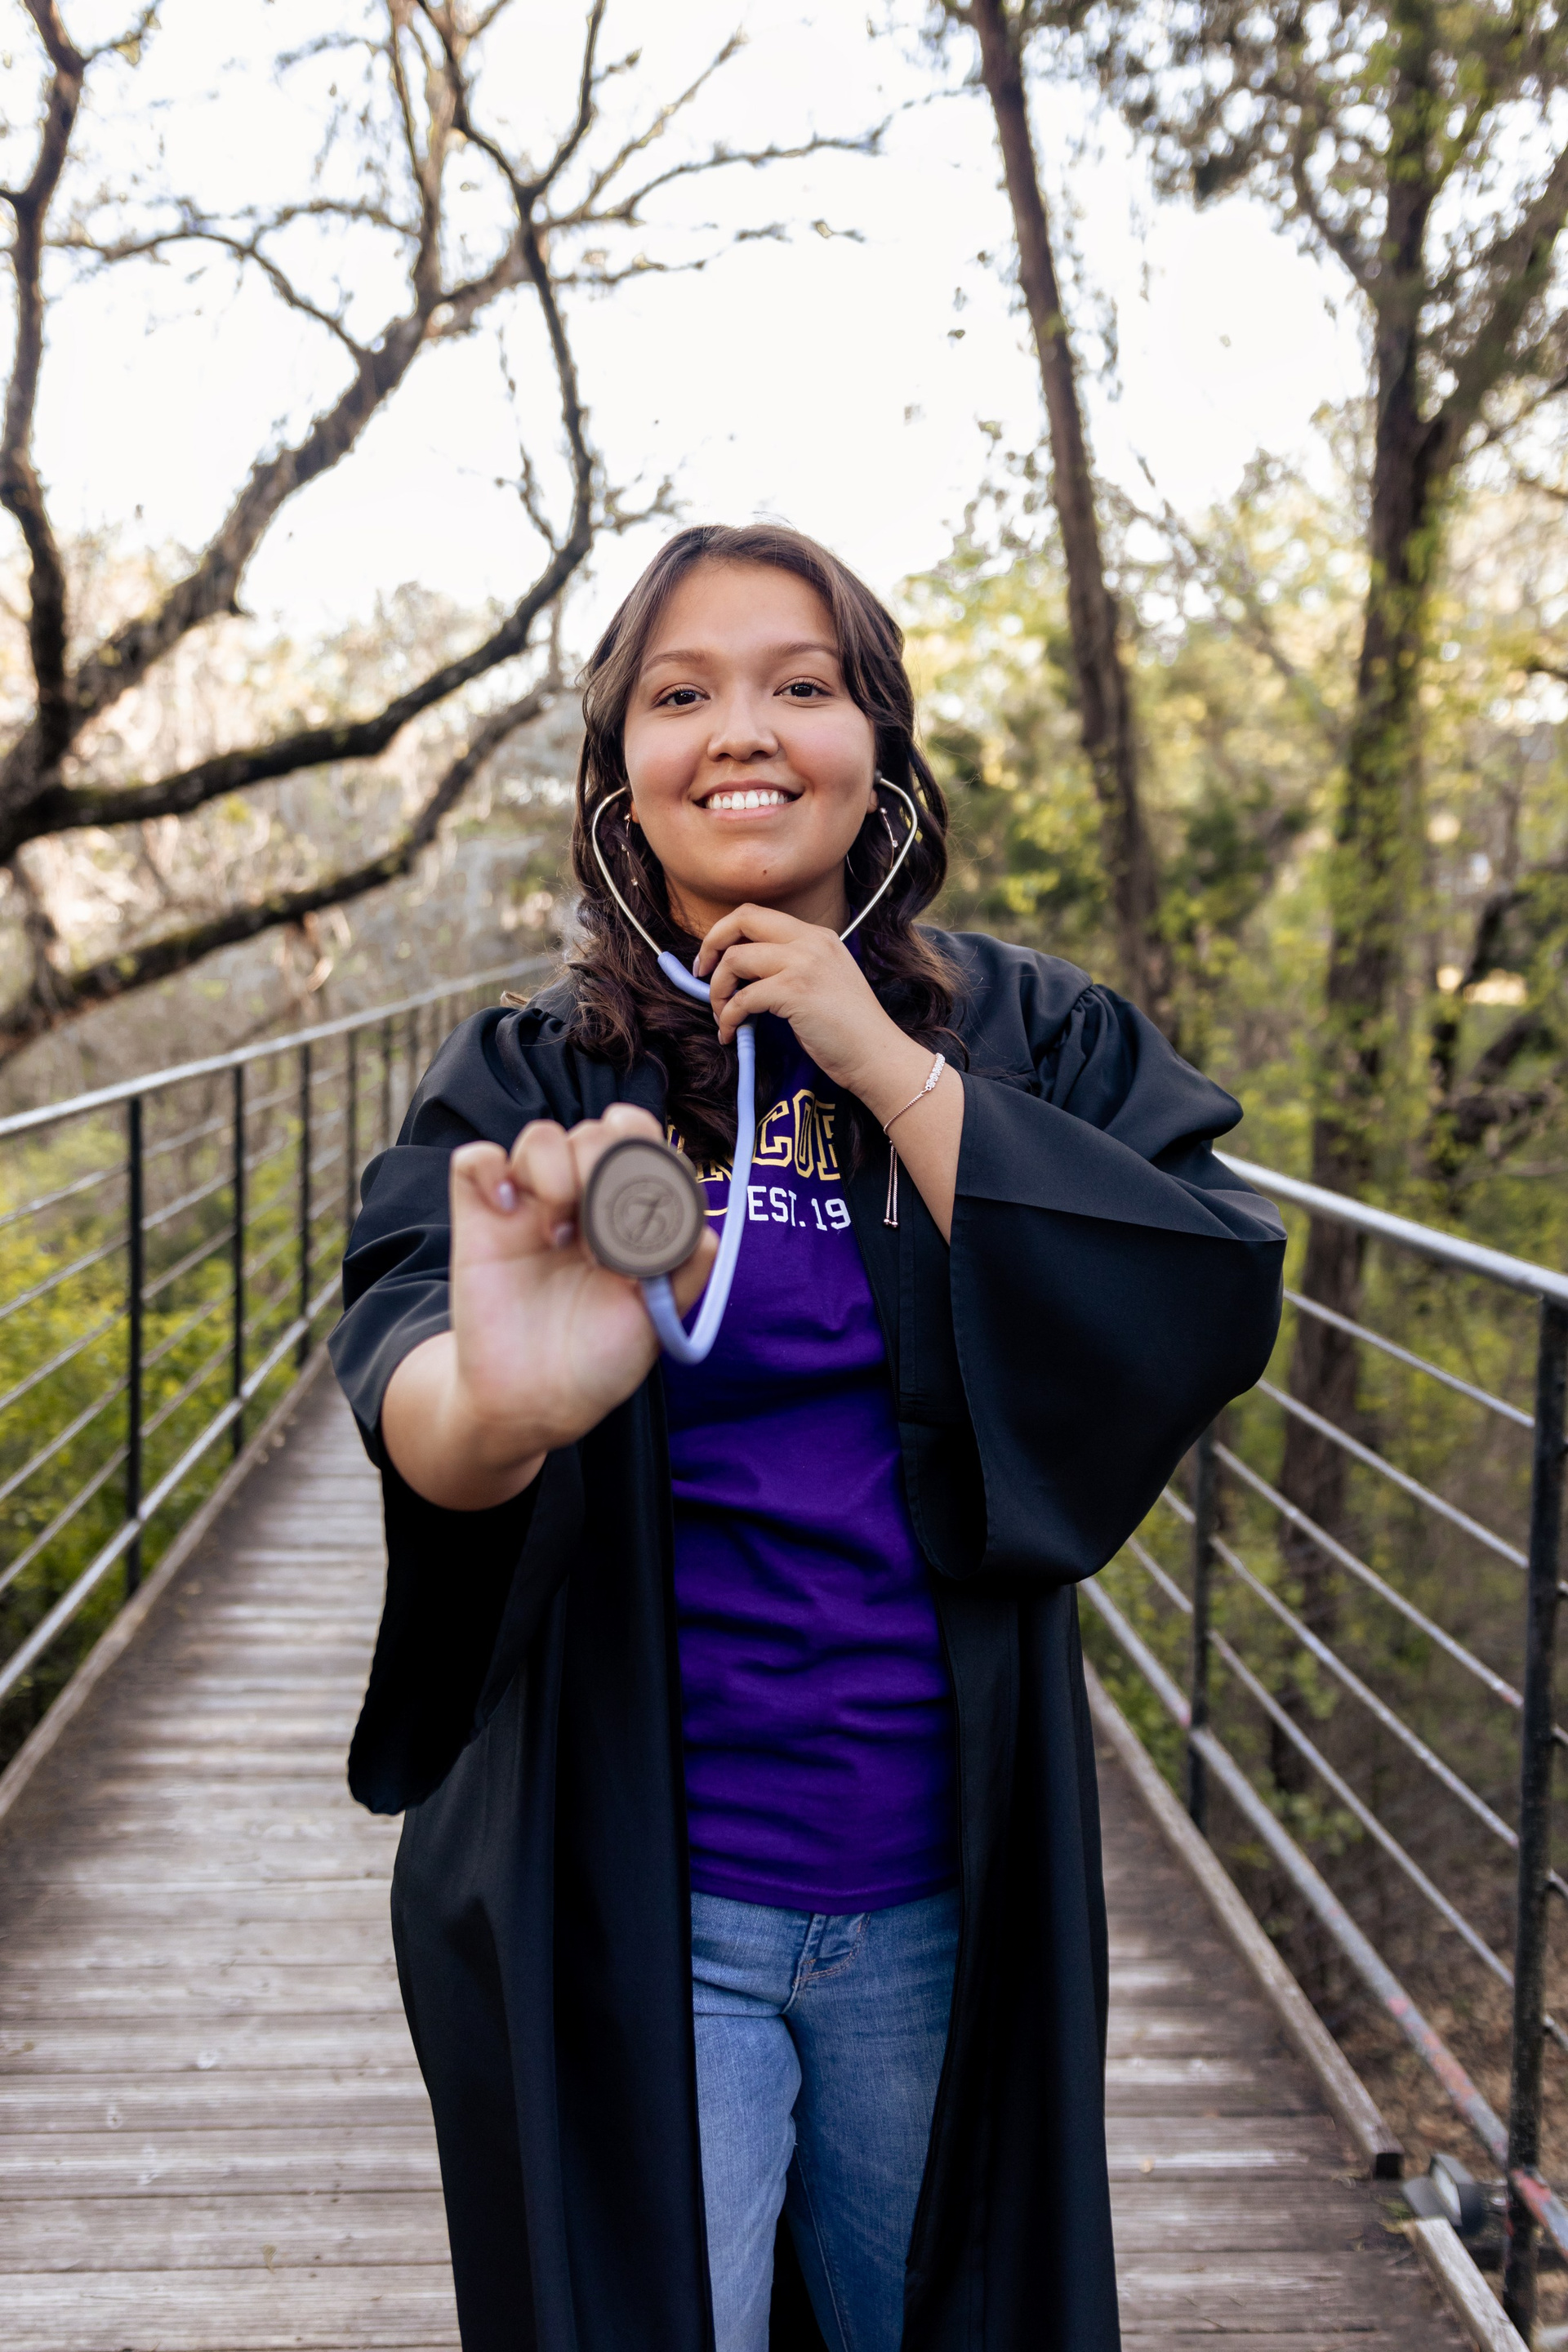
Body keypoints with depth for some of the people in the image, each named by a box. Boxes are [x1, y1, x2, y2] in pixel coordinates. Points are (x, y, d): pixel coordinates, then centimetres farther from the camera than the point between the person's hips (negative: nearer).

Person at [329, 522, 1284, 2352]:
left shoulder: (1027, 1038, -1)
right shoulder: (527, 1083, -5)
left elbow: (1217, 1306, -15)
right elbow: (400, 1352, -24)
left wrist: (890, 1071, -17)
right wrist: (497, 1402, -48)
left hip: (943, 1893, 2)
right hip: (626, 1907, -1)